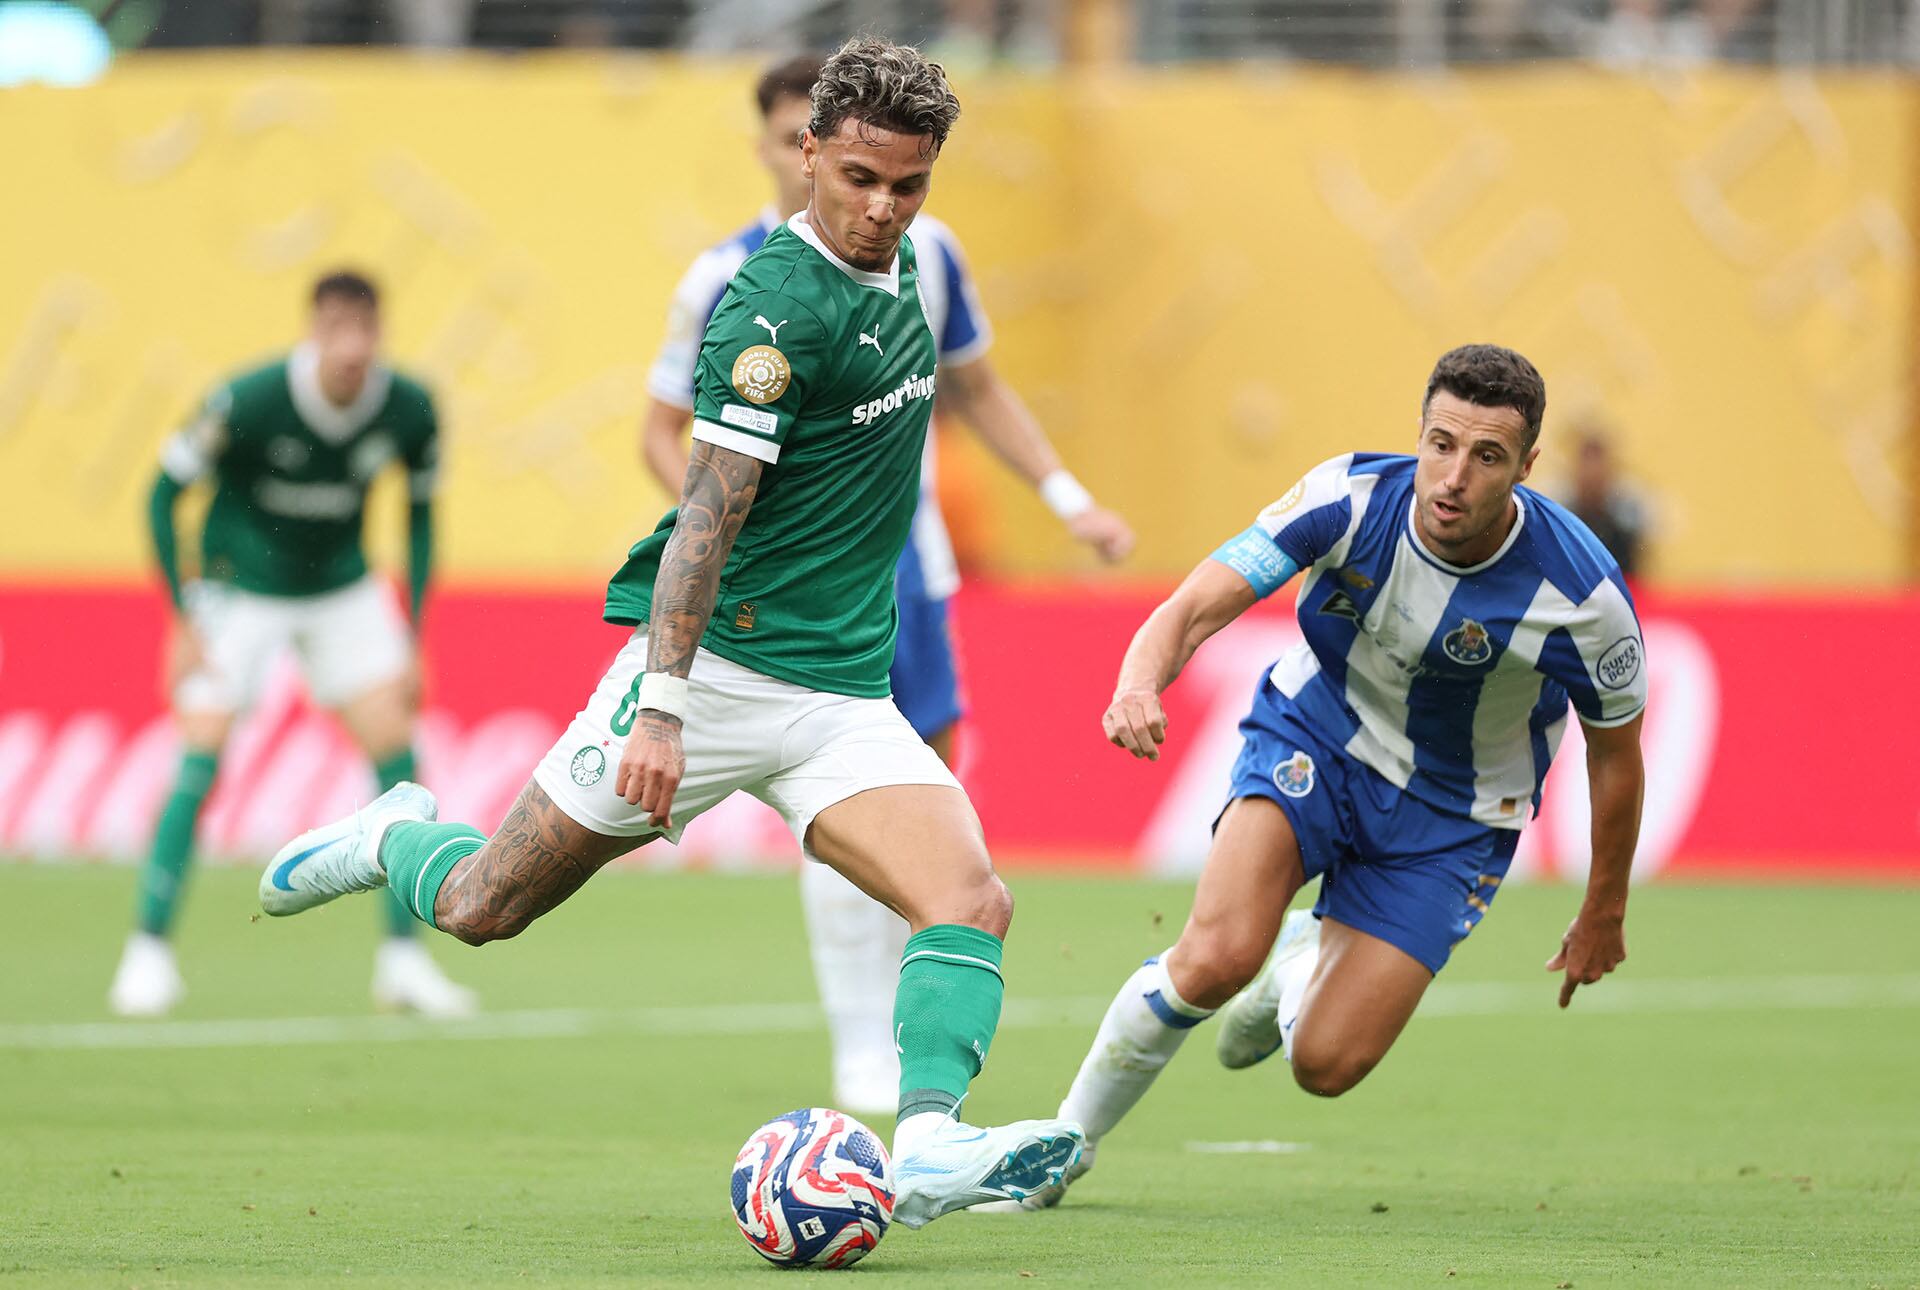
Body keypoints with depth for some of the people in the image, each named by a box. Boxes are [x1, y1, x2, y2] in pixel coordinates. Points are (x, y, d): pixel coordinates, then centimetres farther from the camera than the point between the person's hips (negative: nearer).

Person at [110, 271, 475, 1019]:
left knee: (395, 748, -8)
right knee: (201, 758, -15)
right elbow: (164, 495, -14)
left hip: (342, 590, 3)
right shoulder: (247, 402, -25)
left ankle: (403, 958, -1)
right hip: (240, 587, -3)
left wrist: (411, 639, -1)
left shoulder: (409, 410, -15)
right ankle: (149, 951, -6)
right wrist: (184, 622, -16)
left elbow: (420, 517, 3)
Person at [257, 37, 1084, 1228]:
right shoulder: (777, 304, -17)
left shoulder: (901, 268, 8)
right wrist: (661, 708, -28)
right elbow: (710, 508, -23)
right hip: (714, 671, -6)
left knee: (972, 904, -18)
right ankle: (395, 839, 38)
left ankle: (929, 1143, -33)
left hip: (845, 697, 6)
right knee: (484, 909, 5)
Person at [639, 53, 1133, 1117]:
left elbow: (976, 391, 15)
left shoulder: (921, 251, 1)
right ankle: (861, 1050, -5)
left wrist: (1070, 500, 8)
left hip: (906, 553, 4)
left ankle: (906, 1022, 24)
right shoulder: (728, 280, -10)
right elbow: (662, 430, -1)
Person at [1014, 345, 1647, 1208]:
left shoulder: (1583, 595, -25)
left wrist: (1603, 915, 5)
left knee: (1326, 1065, -11)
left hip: (1448, 819, 0)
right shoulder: (1350, 498, -24)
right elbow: (1196, 607, -26)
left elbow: (1616, 749, -7)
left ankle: (1306, 958, 27)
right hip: (1315, 738, 0)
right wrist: (1139, 684, -50)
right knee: (1217, 958, -27)